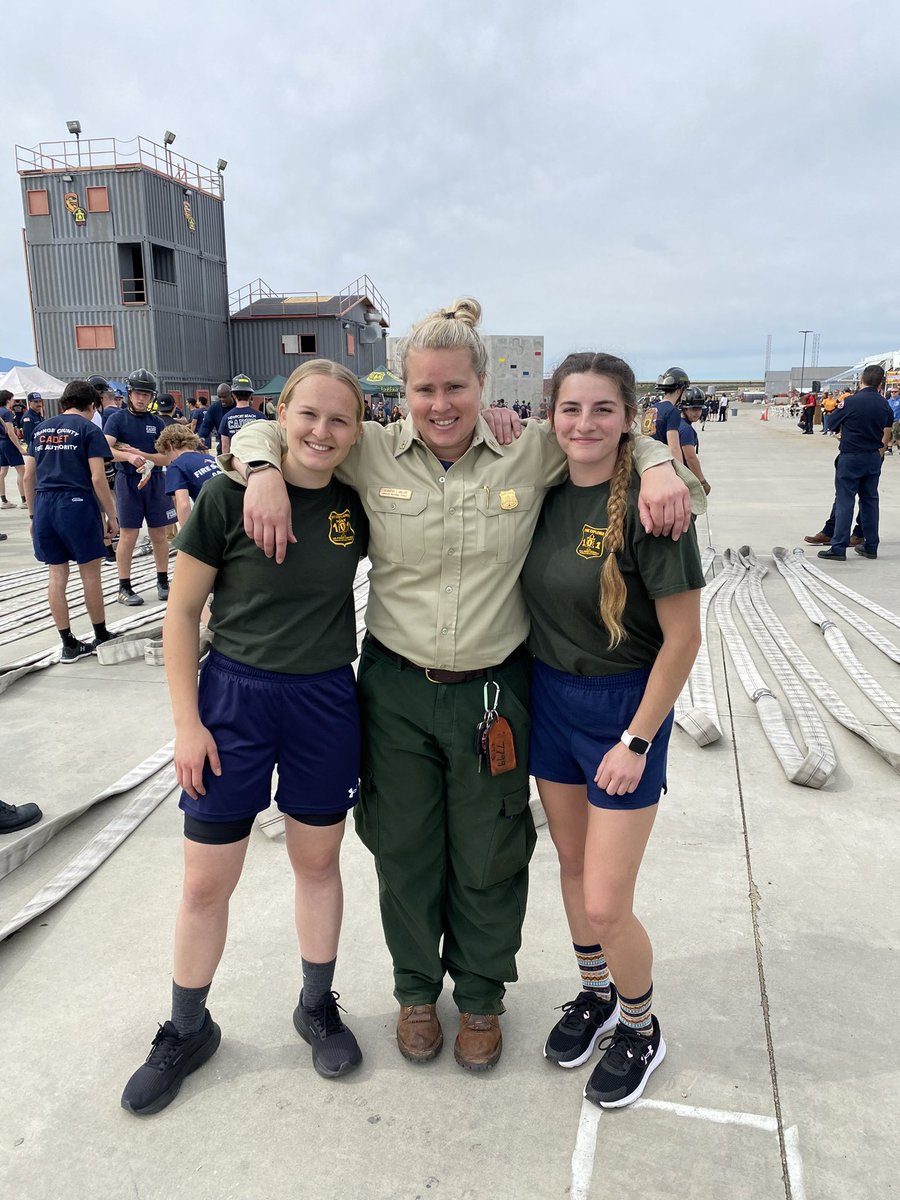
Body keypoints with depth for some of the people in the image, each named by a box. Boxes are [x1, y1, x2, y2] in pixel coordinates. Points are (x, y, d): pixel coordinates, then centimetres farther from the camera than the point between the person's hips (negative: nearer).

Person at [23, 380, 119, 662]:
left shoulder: (41, 429, 14)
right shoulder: (88, 429, -3)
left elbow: (28, 476, 13)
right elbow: (98, 479, -10)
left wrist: (33, 514, 21)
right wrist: (111, 516, -3)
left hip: (44, 505, 5)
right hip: (78, 504, -5)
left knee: (56, 576, 8)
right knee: (90, 574, 6)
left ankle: (69, 644, 12)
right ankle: (101, 638, 17)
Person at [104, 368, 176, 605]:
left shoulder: (156, 423, 8)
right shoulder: (118, 419, -1)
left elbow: (166, 458, 1)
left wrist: (139, 453, -13)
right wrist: (129, 457, -32)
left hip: (154, 482, 3)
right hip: (128, 481, -3)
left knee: (159, 535, 7)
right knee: (128, 536, -1)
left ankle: (163, 582, 20)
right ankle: (124, 588, 8)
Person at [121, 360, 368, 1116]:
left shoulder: (358, 505, -2)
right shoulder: (228, 496, -10)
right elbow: (182, 612, -5)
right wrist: (187, 722, -8)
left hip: (326, 699, 2)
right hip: (234, 697, -2)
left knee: (318, 860, 16)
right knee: (206, 883, 9)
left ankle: (318, 1007, 39)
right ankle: (187, 1031, 33)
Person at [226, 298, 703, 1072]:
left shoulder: (530, 452, -6)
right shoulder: (373, 452, -5)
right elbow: (265, 431, 4)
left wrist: (660, 467, -14)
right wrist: (264, 473, -18)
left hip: (493, 691, 0)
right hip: (395, 688, 1)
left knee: (487, 859, 16)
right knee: (404, 851, 17)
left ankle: (481, 997, 44)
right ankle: (417, 989, 45)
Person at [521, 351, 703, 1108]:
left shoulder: (646, 507, -19)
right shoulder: (545, 491, -2)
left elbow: (682, 637, -16)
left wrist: (636, 742, -15)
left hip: (624, 705, -5)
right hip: (549, 696, 6)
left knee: (605, 904, 0)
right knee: (572, 863, 19)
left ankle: (640, 1029, 30)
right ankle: (595, 995, 45)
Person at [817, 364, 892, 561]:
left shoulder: (851, 402, -13)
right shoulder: (885, 405, 3)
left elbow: (832, 424, -2)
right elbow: (886, 435, 9)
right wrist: (878, 455, 20)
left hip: (851, 457, -5)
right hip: (873, 458, 5)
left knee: (844, 502, -3)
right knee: (870, 500, 13)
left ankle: (838, 548, -5)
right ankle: (870, 547, 19)